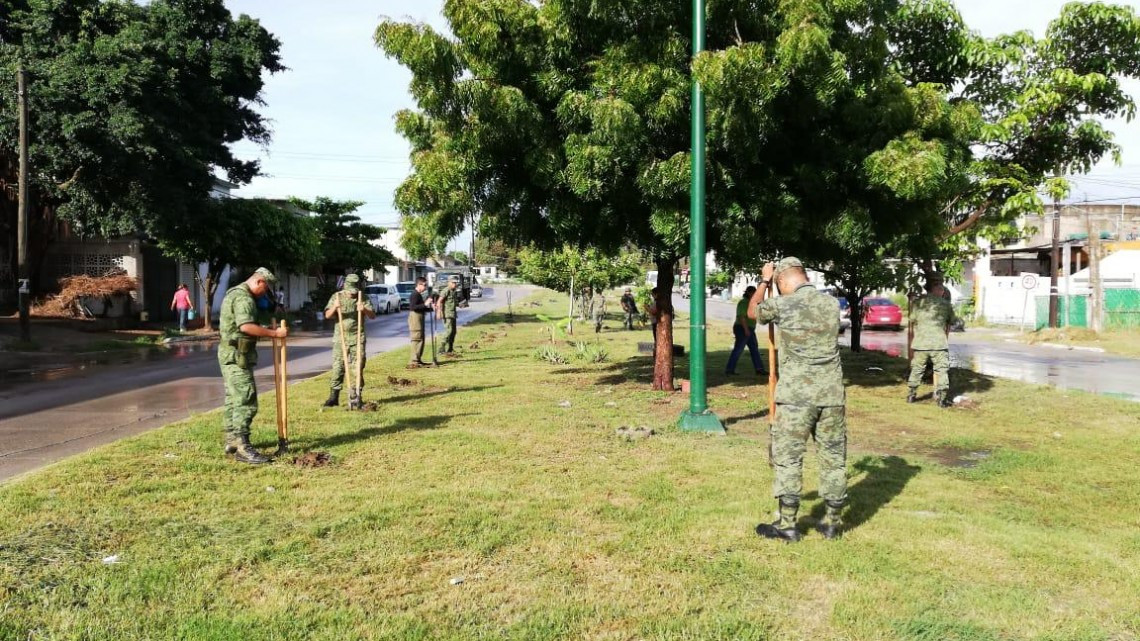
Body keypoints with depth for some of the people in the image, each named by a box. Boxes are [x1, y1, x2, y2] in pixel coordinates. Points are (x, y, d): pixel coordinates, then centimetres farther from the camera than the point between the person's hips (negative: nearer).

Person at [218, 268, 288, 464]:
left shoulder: (235, 293, 18)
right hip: (237, 356, -11)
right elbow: (246, 326, -31)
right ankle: (242, 448, -14)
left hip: (230, 354, 11)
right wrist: (274, 333, -26)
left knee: (233, 399, 16)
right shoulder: (243, 298, -17)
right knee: (246, 402, -12)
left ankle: (232, 441, 24)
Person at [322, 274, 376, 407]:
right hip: (340, 337, 0)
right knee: (337, 368, 0)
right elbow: (327, 315, 0)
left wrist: (365, 310, -24)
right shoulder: (337, 296, 3)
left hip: (357, 338, 0)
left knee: (357, 368, 1)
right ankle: (333, 397, 5)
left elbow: (373, 316, -3)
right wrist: (334, 307, -21)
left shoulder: (363, 299, 2)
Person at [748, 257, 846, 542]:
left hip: (796, 394, -4)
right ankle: (833, 522, 20)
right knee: (833, 457, 11)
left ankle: (787, 525, 8)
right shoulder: (832, 303, 6)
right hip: (832, 393, 4)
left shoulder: (782, 305, -8)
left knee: (788, 457, 4)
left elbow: (752, 311, 11)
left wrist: (764, 281, 23)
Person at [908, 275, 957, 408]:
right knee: (942, 370, 5)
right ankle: (942, 398, 4)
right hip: (939, 343, -2)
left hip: (920, 343, 2)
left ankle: (911, 395, 21)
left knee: (916, 369, 14)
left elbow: (913, 320, 8)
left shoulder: (918, 302, 2)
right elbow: (950, 323, 10)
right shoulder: (945, 303, 1)